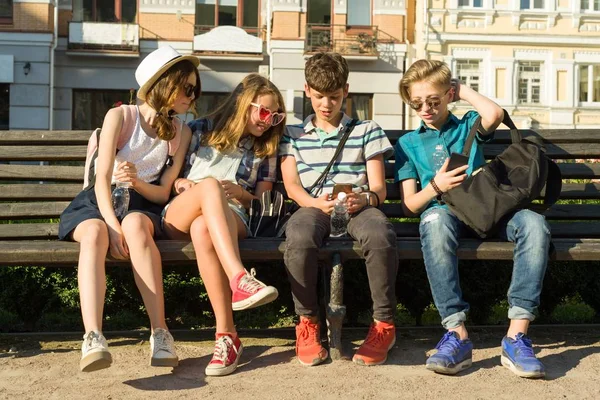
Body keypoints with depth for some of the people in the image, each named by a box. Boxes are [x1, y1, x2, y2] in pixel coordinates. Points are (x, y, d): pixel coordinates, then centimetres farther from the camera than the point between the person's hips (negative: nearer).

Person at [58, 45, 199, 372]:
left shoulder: (181, 132, 9)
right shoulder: (120, 116, -2)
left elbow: (163, 191, 4)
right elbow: (102, 179, -11)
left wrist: (137, 183, -19)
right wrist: (112, 225, -28)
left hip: (144, 205, 1)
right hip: (100, 202, -1)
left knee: (136, 225, -36)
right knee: (95, 233, -37)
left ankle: (160, 333, -40)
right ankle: (93, 338, -51)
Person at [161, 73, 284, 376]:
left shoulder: (265, 150, 21)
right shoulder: (199, 131, 18)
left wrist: (239, 193, -5)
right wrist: (184, 185, -5)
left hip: (230, 219, 0)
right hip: (178, 217, 0)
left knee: (202, 228, -40)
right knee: (210, 185, -38)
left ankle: (226, 336, -46)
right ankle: (240, 278, -53)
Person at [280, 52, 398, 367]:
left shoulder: (367, 131, 19)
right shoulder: (293, 135, 21)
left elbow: (379, 188, 10)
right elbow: (291, 185, 7)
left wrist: (365, 199, -15)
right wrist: (317, 203, -16)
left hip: (358, 207, 0)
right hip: (313, 207, 0)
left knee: (379, 234, -38)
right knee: (299, 238, -38)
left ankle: (384, 323, -20)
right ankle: (307, 323, -18)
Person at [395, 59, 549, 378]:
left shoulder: (468, 126, 22)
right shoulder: (408, 143, 21)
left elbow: (495, 114, -6)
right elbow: (409, 205, 11)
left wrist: (463, 90, 11)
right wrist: (435, 186, -10)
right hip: (443, 210, -1)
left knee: (534, 223, -31)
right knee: (435, 222, -40)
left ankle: (517, 335, -33)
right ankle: (457, 334, -39)